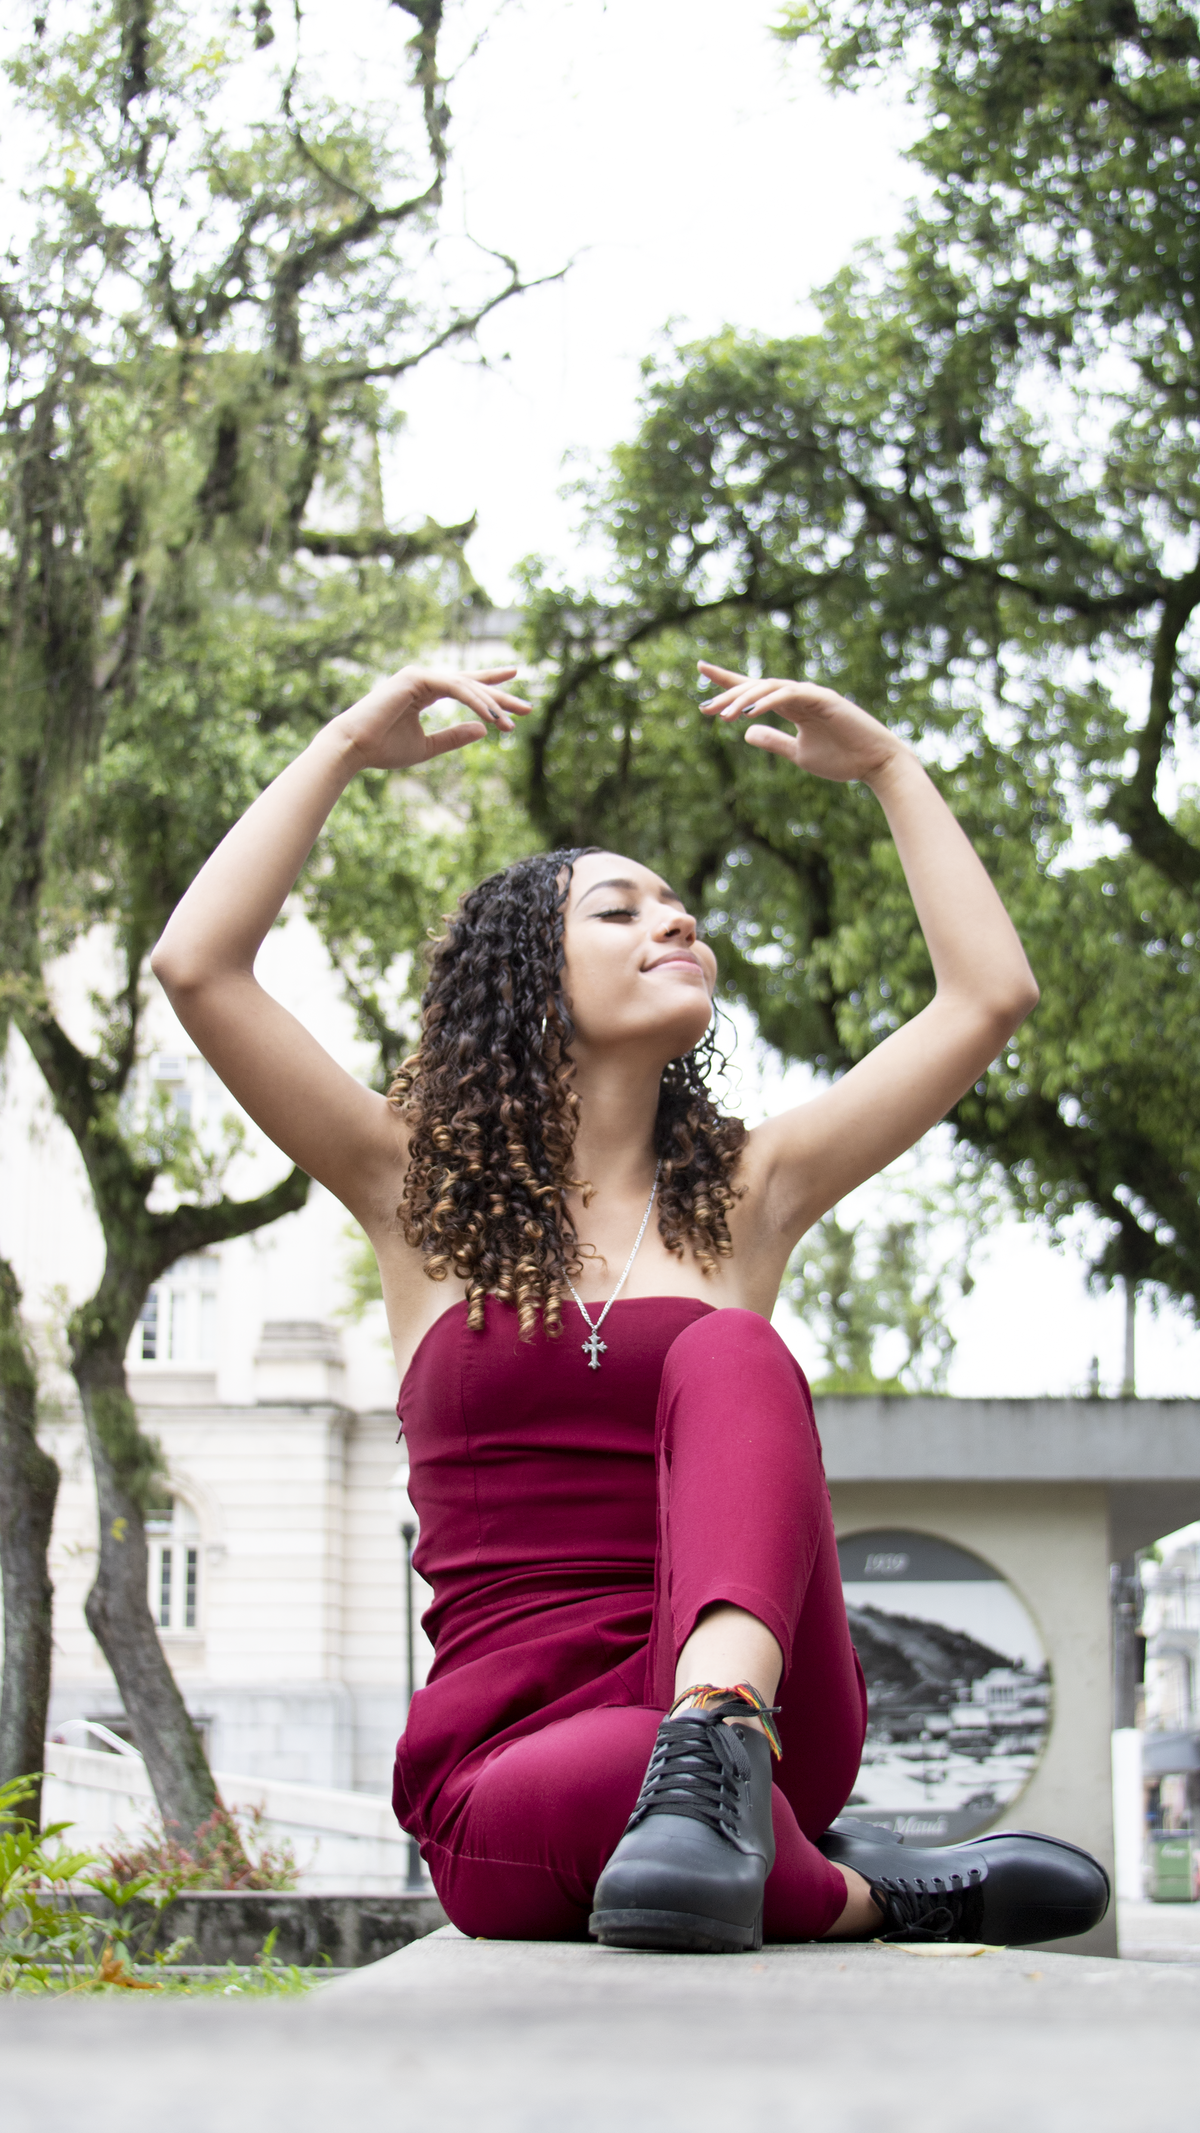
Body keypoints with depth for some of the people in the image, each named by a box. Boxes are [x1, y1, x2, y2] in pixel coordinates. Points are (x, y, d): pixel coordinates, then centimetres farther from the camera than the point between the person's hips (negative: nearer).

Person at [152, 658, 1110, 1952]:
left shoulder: (743, 1199, 16)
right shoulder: (424, 1198, 12)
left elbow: (991, 994, 12)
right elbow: (198, 968, 2)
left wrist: (886, 765, 17)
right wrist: (348, 748, 6)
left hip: (755, 1694, 2)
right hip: (504, 1760, -2)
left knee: (727, 1350, -28)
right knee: (583, 1789, -42)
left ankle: (716, 1759, -49)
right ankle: (858, 1892, -18)